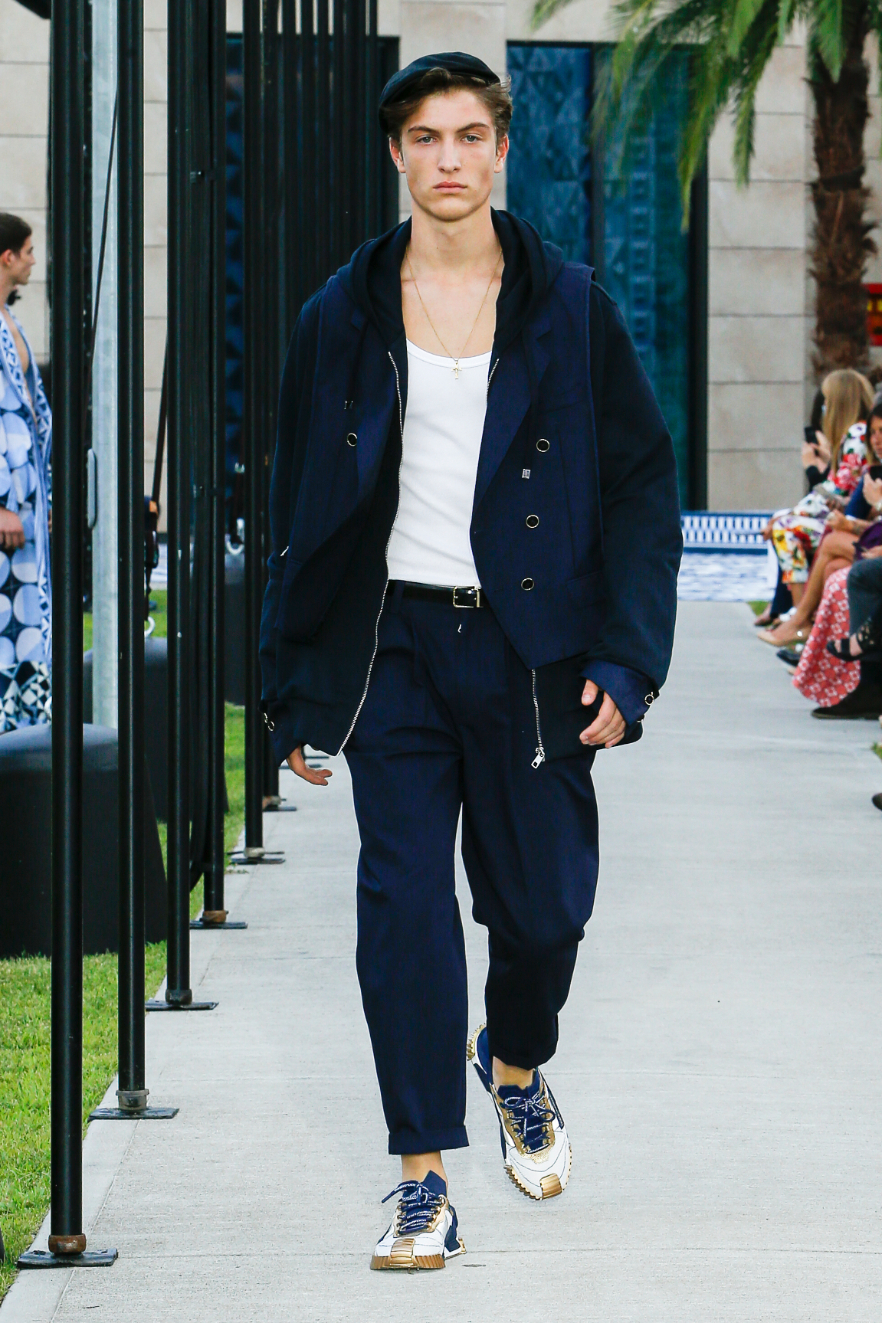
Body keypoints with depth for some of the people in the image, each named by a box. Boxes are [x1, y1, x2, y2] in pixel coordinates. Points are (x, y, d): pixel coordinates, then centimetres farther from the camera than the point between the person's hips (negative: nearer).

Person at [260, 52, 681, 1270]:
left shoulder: (569, 308, 1)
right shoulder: (344, 317, 3)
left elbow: (644, 484, 2)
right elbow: (301, 510, 7)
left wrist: (624, 662, -7)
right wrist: (298, 690, 4)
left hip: (531, 647, 0)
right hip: (396, 643, 0)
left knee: (542, 902, 7)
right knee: (404, 904, -5)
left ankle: (517, 1065, 40)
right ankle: (423, 1179, 2)